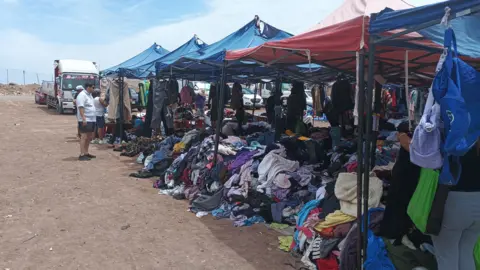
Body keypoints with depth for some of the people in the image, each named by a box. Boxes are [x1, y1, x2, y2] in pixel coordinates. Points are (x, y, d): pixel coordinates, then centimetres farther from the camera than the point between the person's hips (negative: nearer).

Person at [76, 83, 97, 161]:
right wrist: (83, 118, -26)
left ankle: (86, 153, 22)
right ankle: (82, 155, -8)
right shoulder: (82, 95, -12)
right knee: (84, 137, -9)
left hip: (92, 120, 10)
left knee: (89, 137, 13)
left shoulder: (89, 95, 19)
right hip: (85, 120, -10)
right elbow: (81, 107, -20)